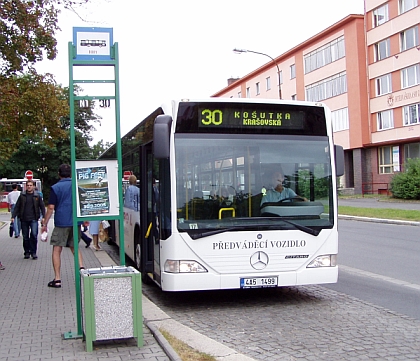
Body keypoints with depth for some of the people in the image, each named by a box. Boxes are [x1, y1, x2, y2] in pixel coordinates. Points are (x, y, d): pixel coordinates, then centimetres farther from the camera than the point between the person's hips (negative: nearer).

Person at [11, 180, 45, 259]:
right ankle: (27, 252, 19)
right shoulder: (22, 196, 8)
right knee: (25, 237, 7)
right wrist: (13, 216, 0)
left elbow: (42, 206, 6)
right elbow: (17, 207, 9)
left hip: (33, 219, -2)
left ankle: (33, 252, -3)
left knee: (34, 234, -14)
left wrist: (44, 216, -5)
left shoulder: (37, 196, 5)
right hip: (24, 219, 2)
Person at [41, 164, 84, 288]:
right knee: (75, 247, 20)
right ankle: (81, 267, 2)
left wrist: (45, 223, 1)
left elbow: (51, 207, -7)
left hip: (61, 223, -4)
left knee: (56, 250, 3)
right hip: (76, 222, 4)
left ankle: (57, 279, 0)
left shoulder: (55, 188, -4)